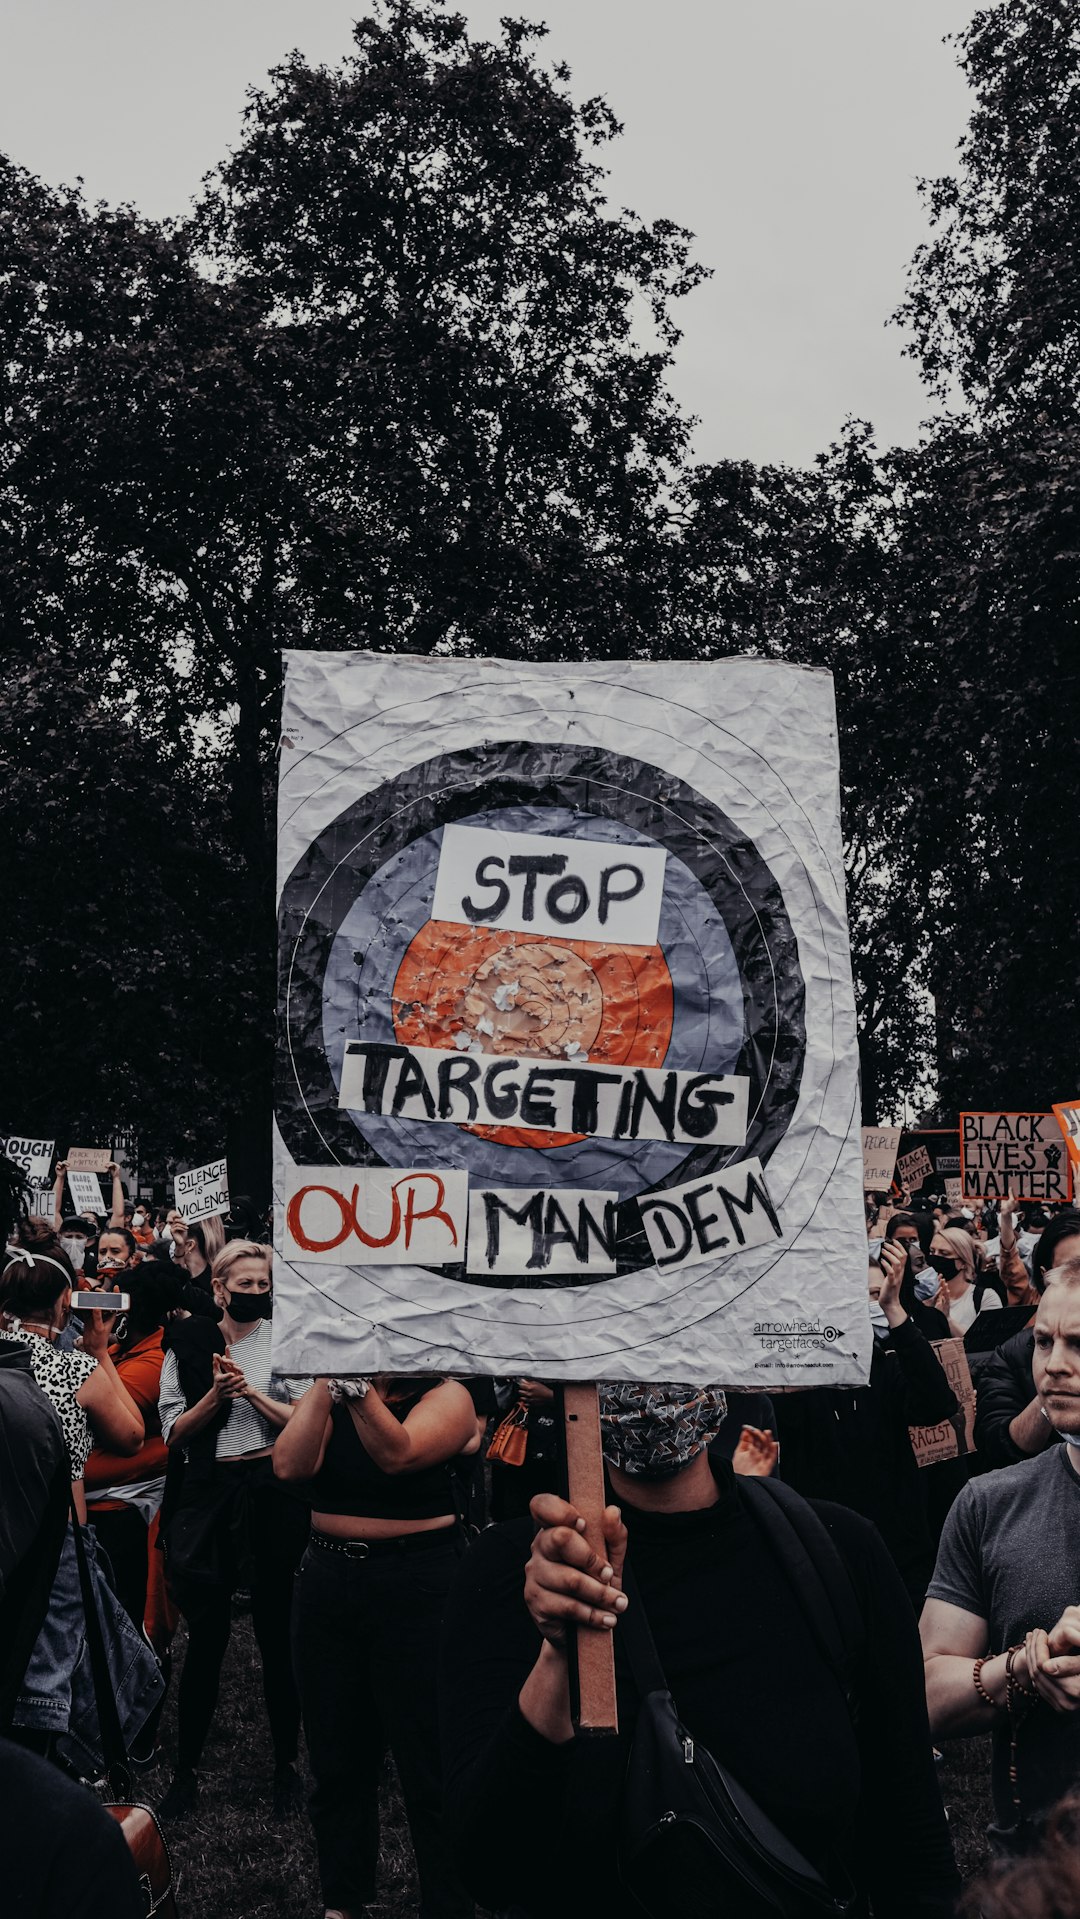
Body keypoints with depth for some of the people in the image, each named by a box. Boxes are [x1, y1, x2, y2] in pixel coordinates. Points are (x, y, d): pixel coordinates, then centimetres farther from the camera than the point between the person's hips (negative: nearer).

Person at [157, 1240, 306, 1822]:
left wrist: (252, 1391, -14)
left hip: (274, 1495, -1)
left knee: (276, 1633, 8)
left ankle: (286, 1764, 23)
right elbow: (174, 1433, 3)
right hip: (210, 1495, 1)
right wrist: (215, 1396, -13)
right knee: (206, 1637, 4)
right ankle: (186, 1769, 19)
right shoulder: (187, 1344, 4)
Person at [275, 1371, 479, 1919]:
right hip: (328, 1582, 5)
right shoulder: (328, 1395, 5)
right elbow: (290, 1466, -12)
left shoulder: (447, 1395, -8)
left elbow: (397, 1454, -26)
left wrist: (357, 1386, -33)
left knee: (432, 1770, 2)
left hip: (418, 1588, -5)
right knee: (336, 1760, 16)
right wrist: (326, 1382, -15)